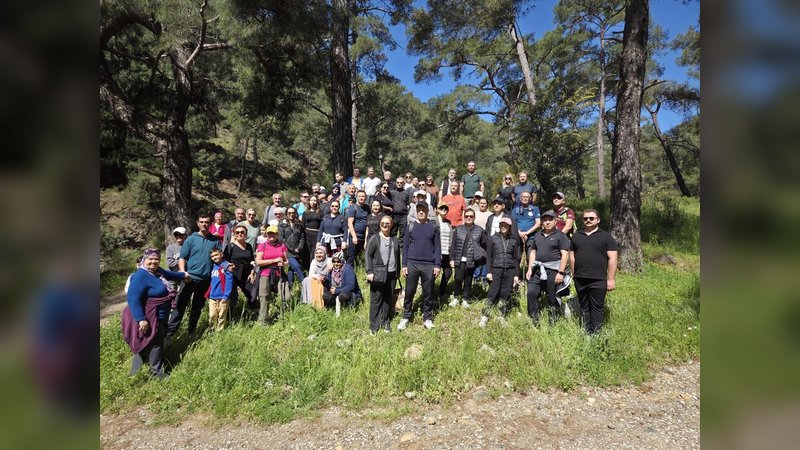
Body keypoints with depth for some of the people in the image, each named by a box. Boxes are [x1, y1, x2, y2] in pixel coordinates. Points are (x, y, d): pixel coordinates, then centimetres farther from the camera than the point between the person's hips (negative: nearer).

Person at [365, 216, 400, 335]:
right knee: (376, 300, 0)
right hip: (378, 275, -4)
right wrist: (369, 272, -13)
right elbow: (367, 255, -6)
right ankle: (374, 326, 10)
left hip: (392, 275, 4)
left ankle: (386, 322, 27)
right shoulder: (374, 239, -3)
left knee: (389, 299, 12)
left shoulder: (395, 240, 11)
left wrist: (398, 272, 14)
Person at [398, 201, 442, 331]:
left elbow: (437, 247, 3)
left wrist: (437, 265, -3)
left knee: (428, 293, 8)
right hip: (412, 264, 0)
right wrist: (404, 265, -1)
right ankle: (406, 317, 18)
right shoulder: (410, 226, 4)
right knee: (409, 292, 6)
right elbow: (405, 246, 5)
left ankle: (427, 318, 21)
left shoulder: (434, 227, 3)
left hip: (429, 265, 0)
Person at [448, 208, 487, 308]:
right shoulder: (458, 229, 5)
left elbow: (484, 245, 7)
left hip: (472, 261, 0)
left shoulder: (480, 230, 4)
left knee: (468, 281, 8)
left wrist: (482, 256, 0)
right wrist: (452, 259, 0)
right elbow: (452, 245, 4)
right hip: (460, 260, 0)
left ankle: (465, 299, 22)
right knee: (458, 279, -6)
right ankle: (455, 297, 13)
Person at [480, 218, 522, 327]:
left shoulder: (514, 240, 9)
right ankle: (485, 316, -3)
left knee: (506, 294, 4)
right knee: (493, 292, -7)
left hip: (510, 269, 2)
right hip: (496, 269, -2)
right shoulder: (493, 238, 5)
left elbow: (516, 258, 11)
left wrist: (516, 274, 7)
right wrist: (489, 271, -3)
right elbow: (488, 256, 4)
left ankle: (502, 317, 14)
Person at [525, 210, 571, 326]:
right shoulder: (537, 235, 17)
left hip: (552, 270, -5)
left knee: (552, 297, 1)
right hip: (537, 269, 5)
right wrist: (529, 269, 10)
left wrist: (561, 273, -15)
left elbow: (565, 255, -8)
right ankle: (533, 320, 10)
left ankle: (553, 322, 14)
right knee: (531, 293, -1)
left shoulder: (561, 236, -1)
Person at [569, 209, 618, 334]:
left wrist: (611, 279, -9)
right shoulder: (576, 236, 13)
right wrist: (574, 274, 9)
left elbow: (612, 259, -4)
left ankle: (596, 333, 10)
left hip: (598, 280, -4)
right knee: (583, 306, 12)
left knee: (597, 307, 2)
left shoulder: (606, 237, 1)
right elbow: (572, 256, 15)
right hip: (580, 280, 4)